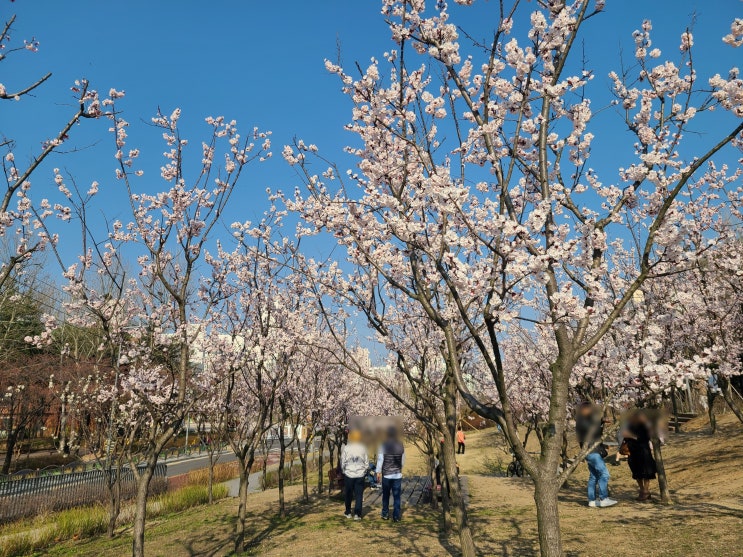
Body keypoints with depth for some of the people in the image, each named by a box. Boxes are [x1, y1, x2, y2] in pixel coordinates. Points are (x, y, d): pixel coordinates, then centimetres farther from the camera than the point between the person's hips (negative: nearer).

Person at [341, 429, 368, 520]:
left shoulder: (346, 448, -9)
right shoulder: (363, 448, -5)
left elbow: (342, 462, -4)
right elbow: (366, 462, 1)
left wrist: (344, 471, 12)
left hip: (349, 474, 0)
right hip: (360, 475, 0)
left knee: (348, 494, 15)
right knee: (359, 495, 6)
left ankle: (348, 513, 24)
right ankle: (357, 514, 2)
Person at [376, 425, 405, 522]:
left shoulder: (383, 445, -9)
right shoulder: (401, 446, -1)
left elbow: (380, 459, -9)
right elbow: (403, 460, 7)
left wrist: (378, 472, 0)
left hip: (386, 474, -1)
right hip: (398, 474, 1)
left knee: (385, 495, 14)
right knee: (397, 496, 5)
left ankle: (385, 514, 20)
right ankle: (396, 516, 4)